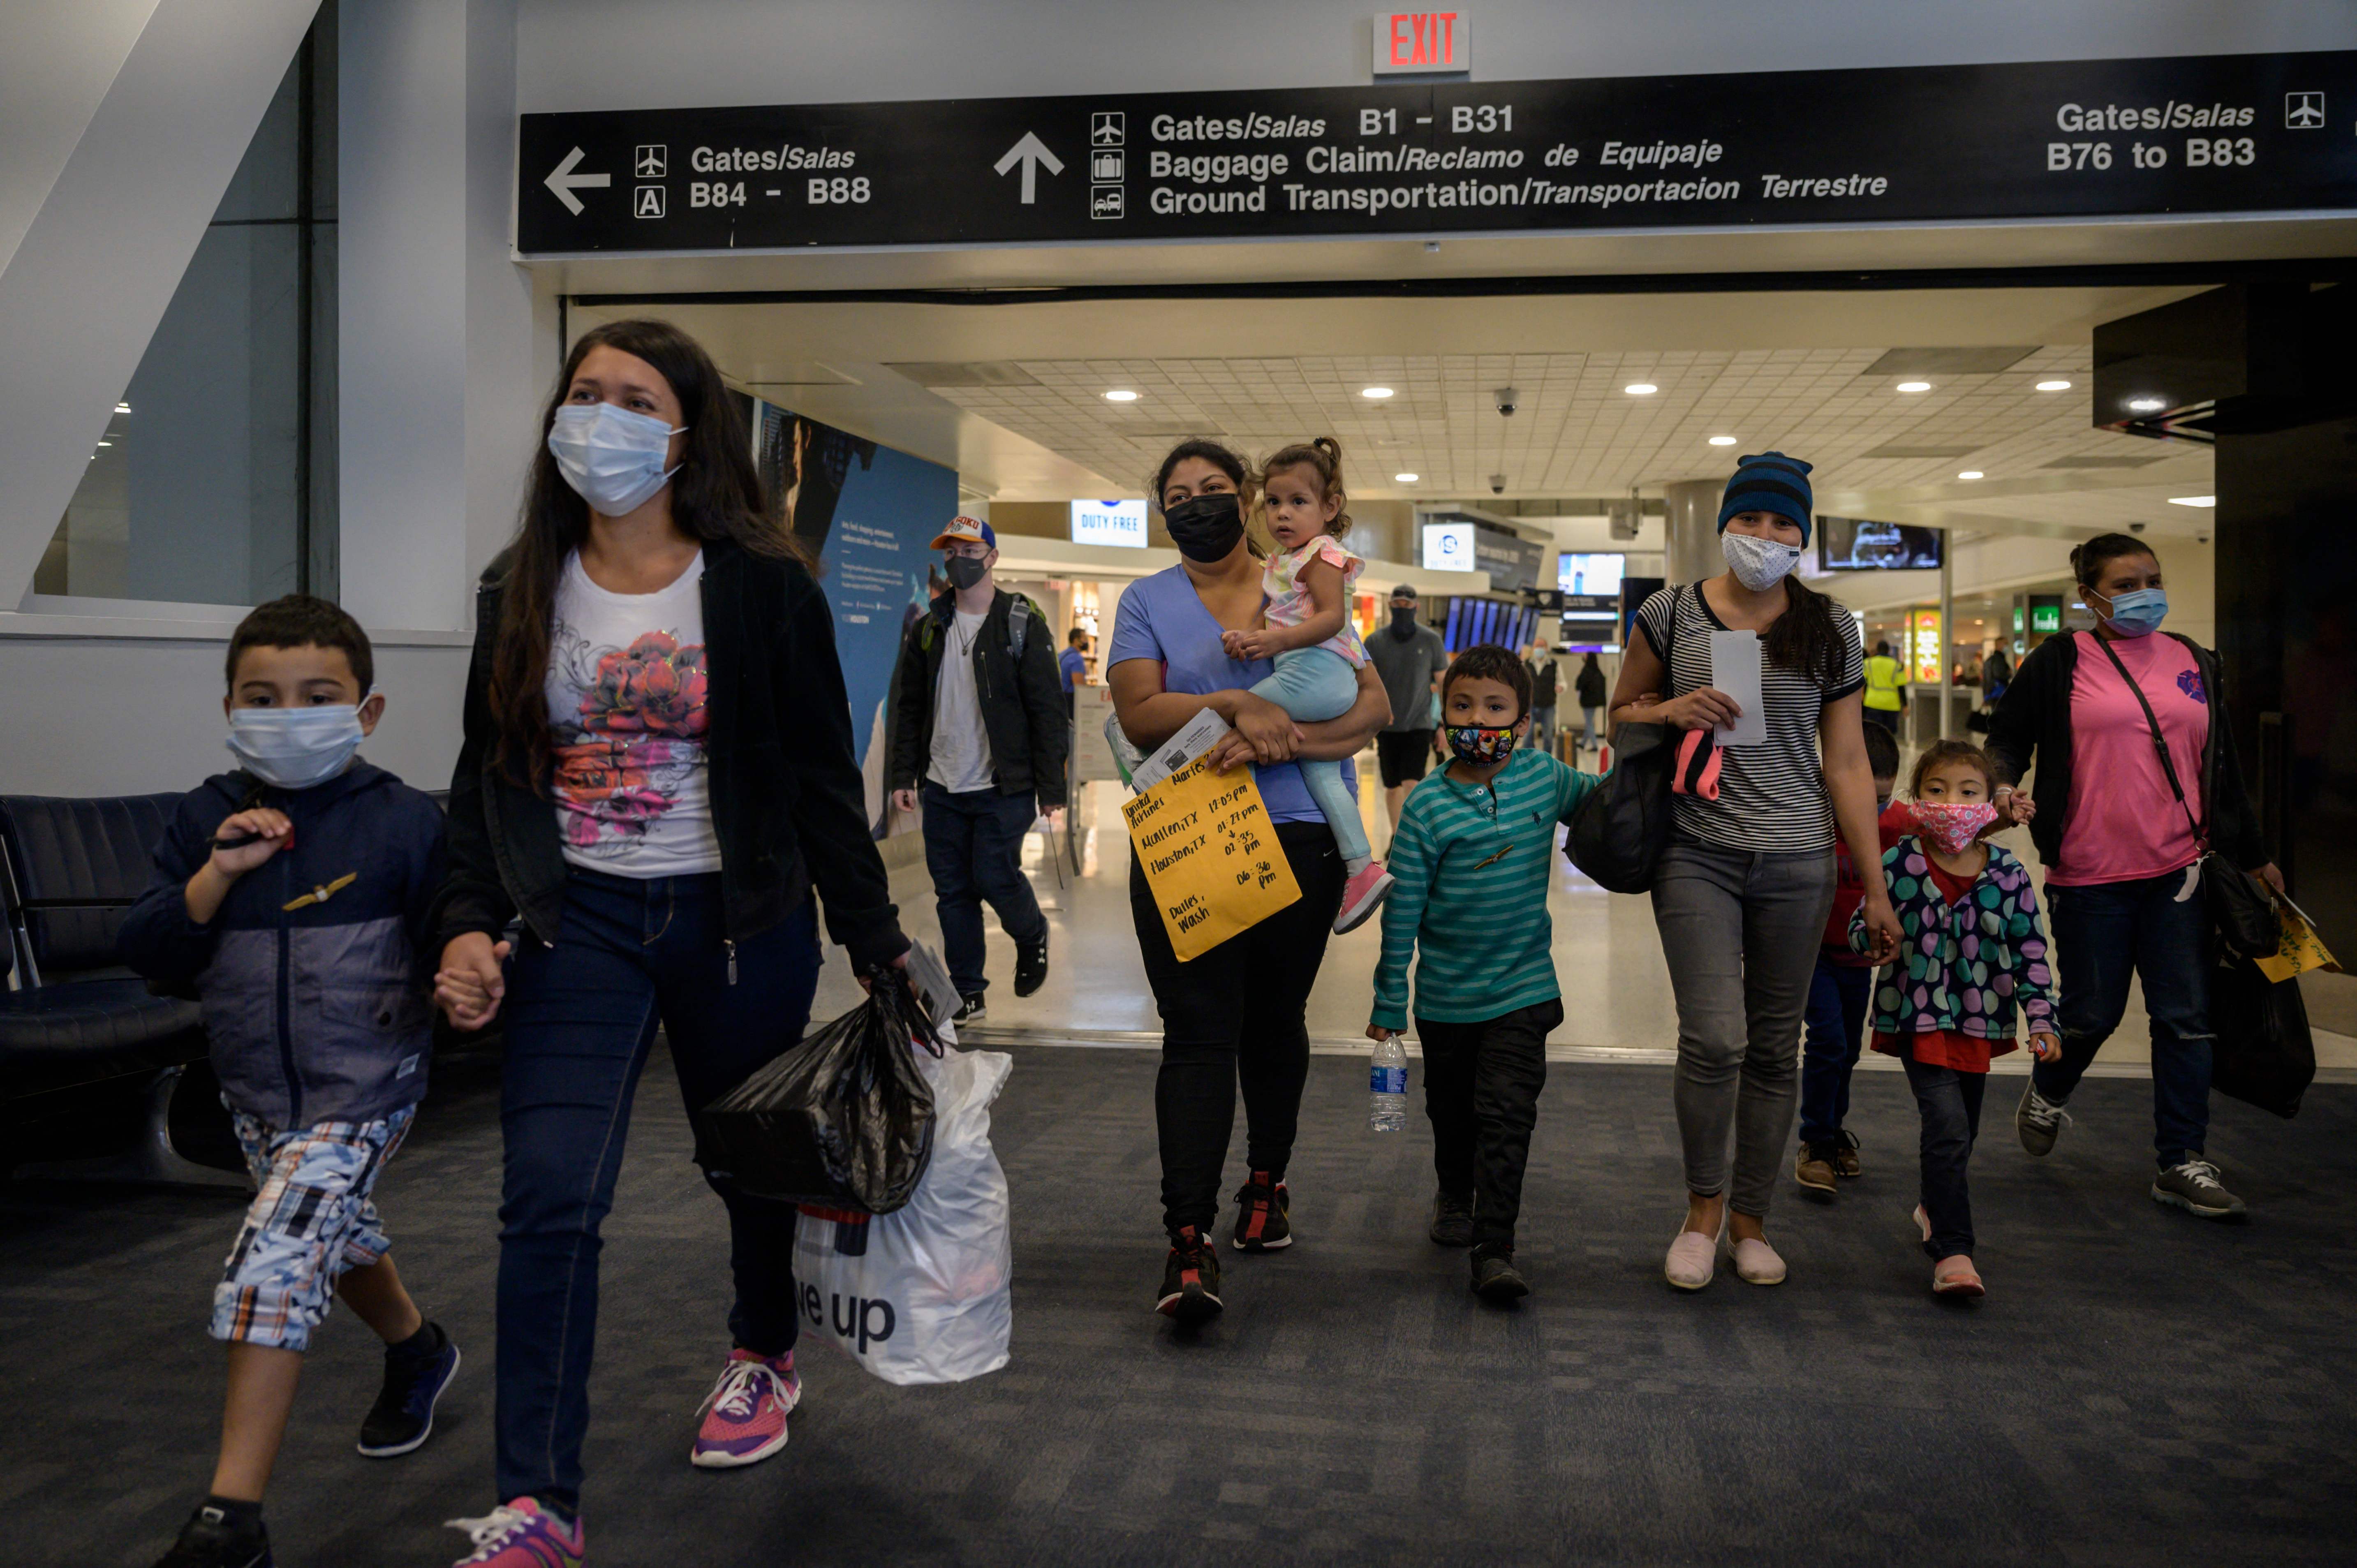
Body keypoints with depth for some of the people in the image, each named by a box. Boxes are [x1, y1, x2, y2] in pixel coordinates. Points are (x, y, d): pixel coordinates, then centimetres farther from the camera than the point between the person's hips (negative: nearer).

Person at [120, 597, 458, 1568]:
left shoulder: (403, 821, -11)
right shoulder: (208, 819, 0)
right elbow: (147, 954, -4)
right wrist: (215, 876, -19)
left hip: (362, 1092, -6)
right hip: (255, 1092, 6)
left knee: (272, 1270, -16)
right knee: (339, 1240, 26)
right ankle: (416, 1351, 57)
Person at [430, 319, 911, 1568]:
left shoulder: (763, 587, -5)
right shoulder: (521, 591, 5)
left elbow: (825, 783, -3)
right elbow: (486, 776, 9)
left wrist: (878, 948, -4)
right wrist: (470, 924, -4)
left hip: (741, 923, -1)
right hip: (580, 919, 2)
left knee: (752, 1160, 16)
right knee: (549, 1199, -9)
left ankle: (763, 1353, 46)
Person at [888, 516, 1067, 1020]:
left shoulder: (1023, 624, -4)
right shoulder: (927, 629, 9)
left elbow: (1047, 709, -6)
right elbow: (910, 708, 12)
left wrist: (1050, 787, -10)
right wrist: (903, 776, 4)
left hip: (1003, 788, -4)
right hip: (942, 788, 5)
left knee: (995, 878, -6)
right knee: (952, 889, 6)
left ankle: (1032, 939, 26)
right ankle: (967, 992, 17)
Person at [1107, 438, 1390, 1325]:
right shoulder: (1147, 602, 9)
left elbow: (1372, 704, 1)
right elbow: (1139, 712, -7)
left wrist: (1279, 740, -15)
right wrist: (1234, 705, -21)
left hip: (1297, 842, 2)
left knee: (1275, 1025, 13)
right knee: (1199, 1034, -9)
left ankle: (1267, 1184, 33)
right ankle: (1188, 1240, -10)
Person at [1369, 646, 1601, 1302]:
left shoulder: (1544, 777, -4)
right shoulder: (1428, 805, -12)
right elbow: (1403, 908, -8)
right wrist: (1389, 1001, -5)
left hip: (1523, 988, 0)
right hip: (1446, 995, 0)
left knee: (1507, 1114, -9)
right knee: (1452, 1110, 18)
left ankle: (1494, 1250, -5)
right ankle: (1454, 1196, 45)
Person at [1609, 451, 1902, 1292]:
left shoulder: (1829, 630, 6)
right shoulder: (1671, 614, 2)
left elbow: (1847, 762, 7)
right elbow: (1621, 711, 13)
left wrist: (1876, 889, 4)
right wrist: (1673, 710, -11)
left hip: (1797, 862, 2)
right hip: (1698, 856, -2)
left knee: (1774, 1048, 7)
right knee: (1715, 1037, -12)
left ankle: (1749, 1218, 24)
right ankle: (1703, 1206, 11)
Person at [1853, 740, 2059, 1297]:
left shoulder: (2008, 874, -3)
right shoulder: (1899, 865, -9)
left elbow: (2030, 949, 3)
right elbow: (1860, 929, -1)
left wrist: (2042, 1019, -2)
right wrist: (1874, 934, -24)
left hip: (1979, 1021, 4)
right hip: (1918, 1017, -4)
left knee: (1963, 1130, 18)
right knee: (1948, 1126, -16)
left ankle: (1935, 1209, 45)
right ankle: (1952, 1252, -12)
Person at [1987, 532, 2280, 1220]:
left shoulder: (2194, 663, 12)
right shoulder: (2060, 663, -1)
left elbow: (2221, 768, 18)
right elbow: (2008, 737, 2)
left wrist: (2254, 854, 21)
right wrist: (2002, 787, -19)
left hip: (2180, 872, 4)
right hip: (2091, 877, -4)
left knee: (2186, 1016, 3)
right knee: (2093, 1014, 5)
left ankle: (2181, 1163, 12)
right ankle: (2046, 1097, 36)